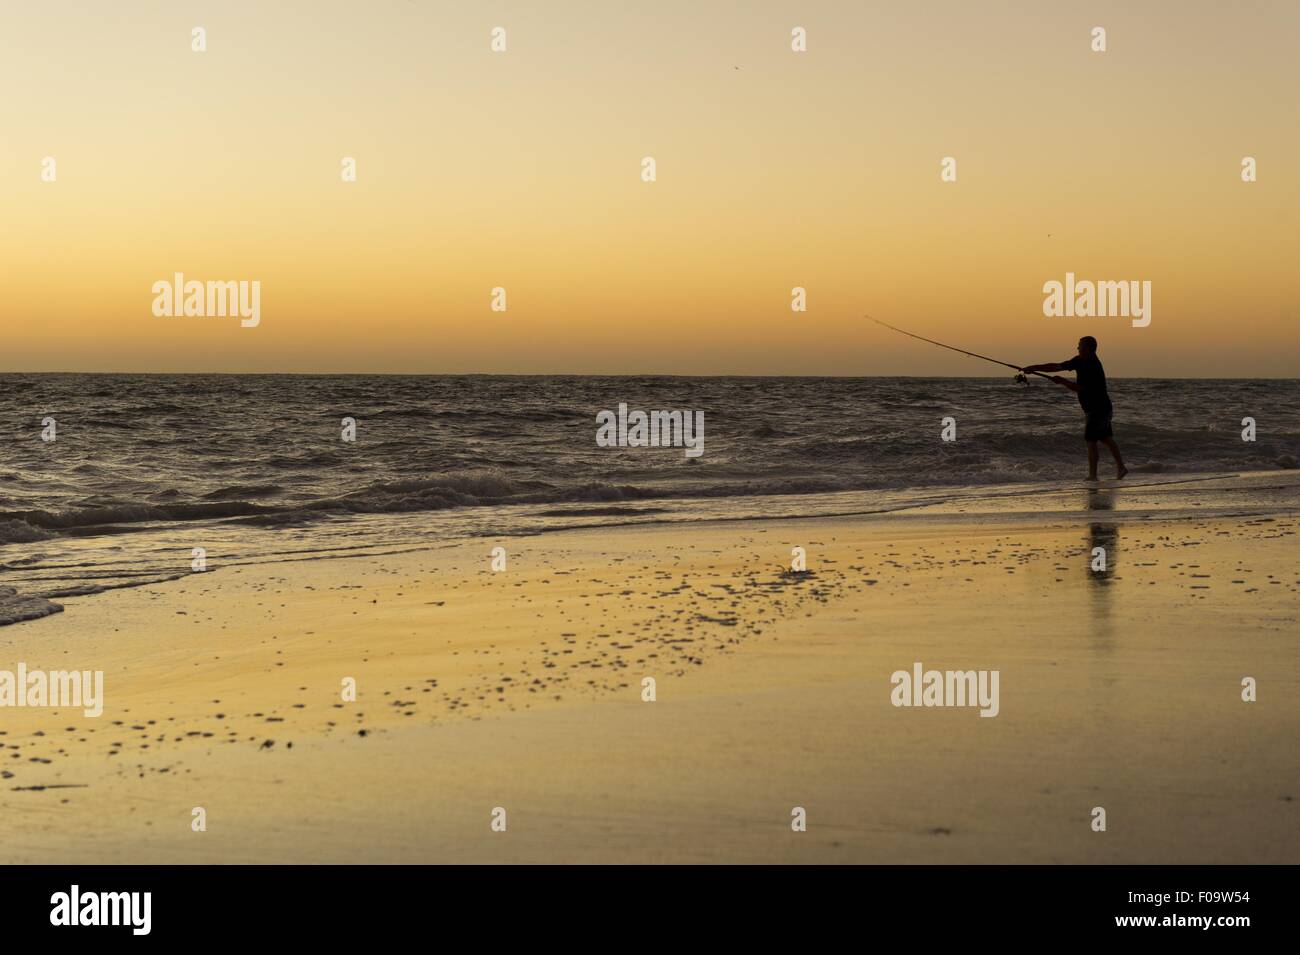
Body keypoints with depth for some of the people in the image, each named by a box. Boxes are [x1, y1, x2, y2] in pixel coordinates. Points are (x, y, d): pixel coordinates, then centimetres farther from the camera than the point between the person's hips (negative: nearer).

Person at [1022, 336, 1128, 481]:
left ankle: (1092, 475, -4)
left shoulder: (1093, 368, -23)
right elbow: (1057, 366, 8)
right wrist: (1034, 368, 5)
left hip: (1097, 409, -10)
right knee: (1107, 439, 14)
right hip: (1103, 409, 10)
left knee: (1091, 441, -7)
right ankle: (1121, 467, 19)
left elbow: (1080, 388, -25)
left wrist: (1062, 381, -18)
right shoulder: (1080, 361, 6)